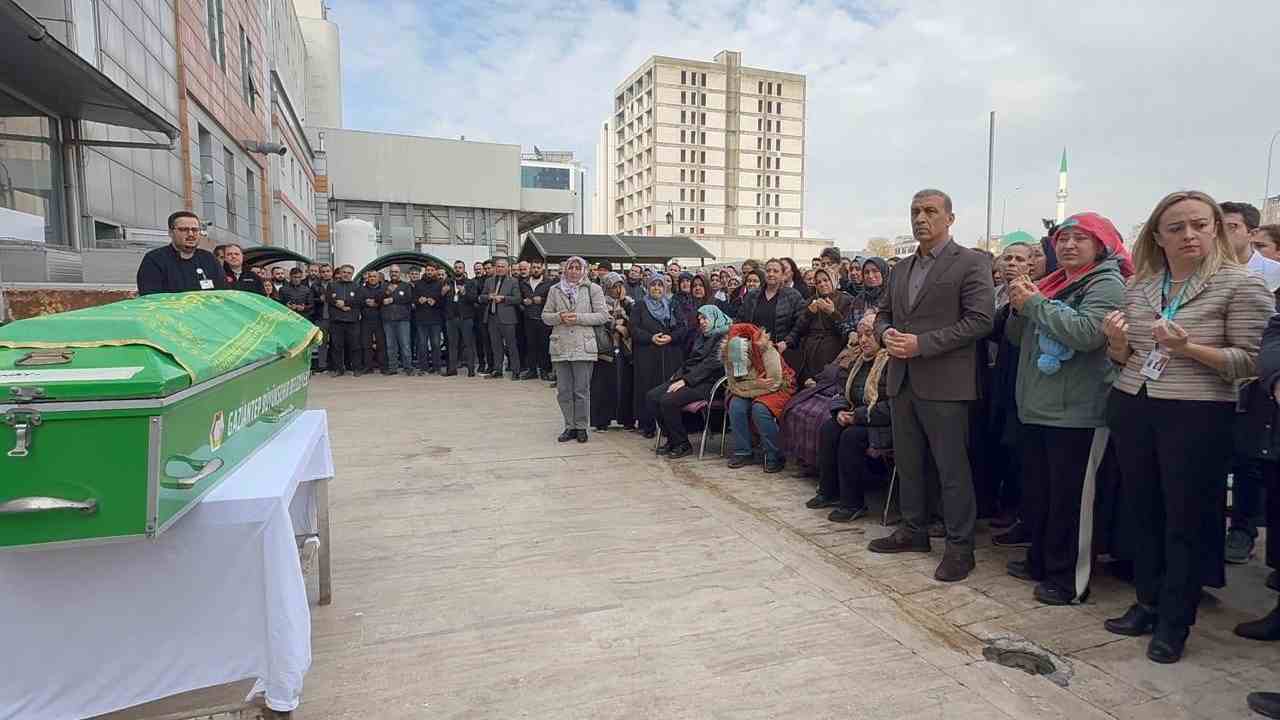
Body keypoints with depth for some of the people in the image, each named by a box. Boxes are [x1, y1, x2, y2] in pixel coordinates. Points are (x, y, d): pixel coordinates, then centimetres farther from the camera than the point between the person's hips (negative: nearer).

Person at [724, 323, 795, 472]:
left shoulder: (768, 352, -25)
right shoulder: (729, 355, -12)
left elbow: (774, 384, -25)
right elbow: (734, 385, -12)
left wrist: (746, 386, -21)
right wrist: (756, 384, -26)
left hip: (777, 391, -5)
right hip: (751, 392, 5)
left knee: (760, 409, -32)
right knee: (736, 405, -23)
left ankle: (775, 457, -18)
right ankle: (743, 452, -9)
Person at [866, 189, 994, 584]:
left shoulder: (971, 263, -5)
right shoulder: (900, 268, 16)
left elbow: (980, 320, -13)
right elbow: (883, 313, 20)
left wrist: (921, 343, -19)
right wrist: (886, 334, -4)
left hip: (944, 384, -7)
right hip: (902, 381, 7)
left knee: (952, 468, 1)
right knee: (908, 462, 16)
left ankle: (960, 546, 14)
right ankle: (913, 530, 30)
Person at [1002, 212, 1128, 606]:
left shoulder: (1107, 284, -7)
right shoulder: (1053, 284, 14)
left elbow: (1087, 333, -25)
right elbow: (1017, 338, 16)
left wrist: (1034, 303, -17)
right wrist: (1019, 307, -3)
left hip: (1076, 413, -8)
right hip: (1037, 408, 8)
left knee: (1070, 497, 0)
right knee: (1037, 491, 17)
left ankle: (1069, 577, 13)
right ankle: (1041, 560, 32)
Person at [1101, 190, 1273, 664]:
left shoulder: (1241, 284, -5)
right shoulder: (1139, 286, 8)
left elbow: (1250, 361, -9)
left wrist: (1188, 348, -22)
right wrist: (1117, 340, -6)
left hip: (1197, 417, -4)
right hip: (1131, 410, 5)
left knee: (1185, 520, 4)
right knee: (1143, 513, 13)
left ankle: (1175, 623, 19)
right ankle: (1148, 603, 29)